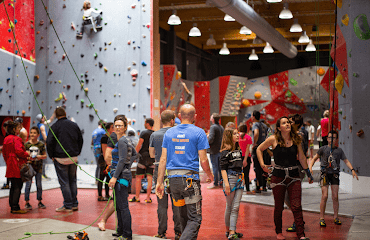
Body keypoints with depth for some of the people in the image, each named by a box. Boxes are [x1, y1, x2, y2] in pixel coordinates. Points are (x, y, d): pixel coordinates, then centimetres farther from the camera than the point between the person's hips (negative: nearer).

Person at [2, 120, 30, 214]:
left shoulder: (6, 139, 14)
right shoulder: (16, 139, -13)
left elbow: (4, 153, 19)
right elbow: (19, 151, -22)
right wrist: (27, 155, -5)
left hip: (10, 166, 9)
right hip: (17, 166, -9)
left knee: (13, 186, 14)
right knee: (18, 186, -7)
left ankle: (12, 207, 16)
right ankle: (15, 208, -8)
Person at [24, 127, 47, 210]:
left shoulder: (41, 144, 0)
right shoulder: (27, 144, 0)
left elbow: (45, 155, 3)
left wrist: (39, 156, -16)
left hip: (38, 167, 1)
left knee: (39, 185, 6)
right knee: (28, 184, -1)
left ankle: (39, 202, 17)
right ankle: (27, 202, 6)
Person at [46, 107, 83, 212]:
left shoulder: (54, 126, -8)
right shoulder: (74, 125, 8)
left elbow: (49, 142, -12)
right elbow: (80, 140, 14)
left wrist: (51, 155, 0)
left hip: (60, 159, -5)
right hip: (74, 158, 5)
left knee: (64, 182, 0)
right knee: (73, 181, 13)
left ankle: (68, 205, 1)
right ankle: (74, 204, 16)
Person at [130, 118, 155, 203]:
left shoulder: (144, 133, -7)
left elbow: (139, 145, -12)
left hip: (143, 156, -4)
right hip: (152, 158, 4)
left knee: (138, 178, 4)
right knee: (149, 178, 4)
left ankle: (137, 197, 5)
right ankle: (148, 198, 2)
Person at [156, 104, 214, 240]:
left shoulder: (169, 133, 9)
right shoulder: (198, 133, -2)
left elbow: (163, 159, 6)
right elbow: (203, 160, -6)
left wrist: (159, 182, 8)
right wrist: (210, 176, 12)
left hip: (173, 178, 5)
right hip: (190, 179, -5)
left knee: (184, 216, 20)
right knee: (195, 218, -3)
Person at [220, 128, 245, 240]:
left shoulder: (239, 150, 14)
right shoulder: (226, 152, -7)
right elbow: (223, 169, -11)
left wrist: (242, 178, 19)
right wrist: (226, 184, -18)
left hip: (239, 180, 6)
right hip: (230, 179, -6)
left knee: (236, 207, 1)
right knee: (229, 207, 3)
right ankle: (228, 230, 14)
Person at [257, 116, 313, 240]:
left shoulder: (296, 139, 4)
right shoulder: (273, 139, -4)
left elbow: (302, 157, 14)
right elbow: (259, 149, 11)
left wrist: (308, 173, 20)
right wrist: (262, 165, 2)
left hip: (294, 176, 1)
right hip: (278, 176, -1)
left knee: (296, 206, -7)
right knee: (279, 207, 9)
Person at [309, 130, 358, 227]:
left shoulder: (339, 150, 7)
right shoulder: (323, 149, 2)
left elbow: (346, 161, 11)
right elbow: (314, 159, 4)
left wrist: (352, 170, -4)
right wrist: (310, 168, -13)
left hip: (335, 174, 2)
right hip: (325, 174, -2)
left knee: (335, 197, 2)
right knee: (324, 196, -9)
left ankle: (336, 217, 15)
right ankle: (322, 218, -2)